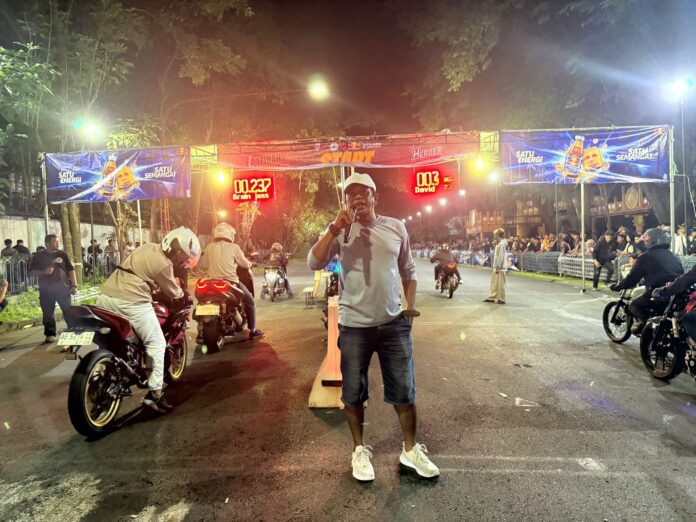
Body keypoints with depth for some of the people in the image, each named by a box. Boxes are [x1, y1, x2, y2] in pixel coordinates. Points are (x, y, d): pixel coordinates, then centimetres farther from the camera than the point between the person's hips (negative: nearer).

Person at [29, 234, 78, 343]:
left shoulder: (62, 254, 6)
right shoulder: (38, 256, 5)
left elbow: (71, 270, 4)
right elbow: (31, 272, 6)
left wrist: (74, 285, -3)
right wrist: (44, 272, -14)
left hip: (63, 288, 0)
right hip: (46, 290, 0)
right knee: (48, 313, 5)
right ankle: (50, 334, 15)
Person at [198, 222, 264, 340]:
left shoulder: (209, 247, 4)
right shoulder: (233, 247, -6)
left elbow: (203, 267, 9)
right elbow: (246, 264, -1)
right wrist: (250, 263, 22)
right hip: (231, 282, -4)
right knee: (250, 301, 14)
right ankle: (252, 331, 13)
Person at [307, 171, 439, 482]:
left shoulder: (395, 227, 4)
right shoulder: (339, 231, -2)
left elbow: (408, 270, 13)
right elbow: (313, 263, -16)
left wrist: (410, 306, 6)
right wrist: (336, 228, -21)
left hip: (394, 323, 2)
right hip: (353, 326, -1)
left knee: (404, 390, 10)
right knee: (353, 393, 11)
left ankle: (410, 450, 32)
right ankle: (359, 450, 33)